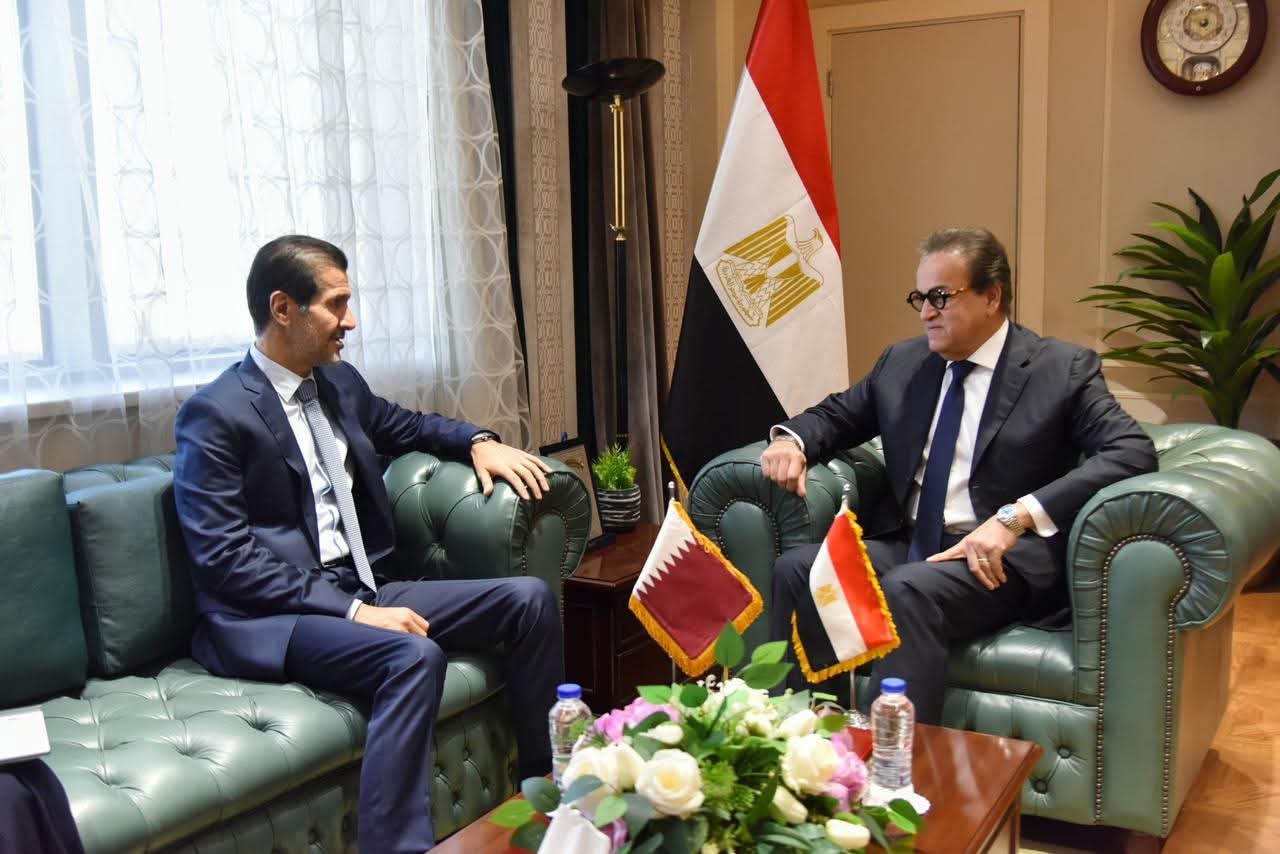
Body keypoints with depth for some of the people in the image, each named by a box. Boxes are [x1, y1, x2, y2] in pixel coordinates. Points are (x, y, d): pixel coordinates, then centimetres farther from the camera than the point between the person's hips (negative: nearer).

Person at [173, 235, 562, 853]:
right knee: (415, 655, -35)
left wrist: (479, 442, 9)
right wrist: (352, 610, -22)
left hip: (362, 593, 8)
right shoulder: (215, 414, -11)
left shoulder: (340, 382, 12)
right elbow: (226, 559, -17)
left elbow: (406, 426, 31)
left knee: (528, 598, -4)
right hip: (269, 620, -8)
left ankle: (548, 787, 7)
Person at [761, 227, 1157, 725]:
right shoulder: (903, 362, 15)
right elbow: (836, 415, 27)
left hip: (1003, 559, -5)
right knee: (796, 568, -20)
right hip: (904, 546, 5)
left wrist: (1017, 516, -25)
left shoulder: (1063, 369, -1)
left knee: (906, 591, -34)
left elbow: (1134, 452, -13)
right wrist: (792, 441, 1)